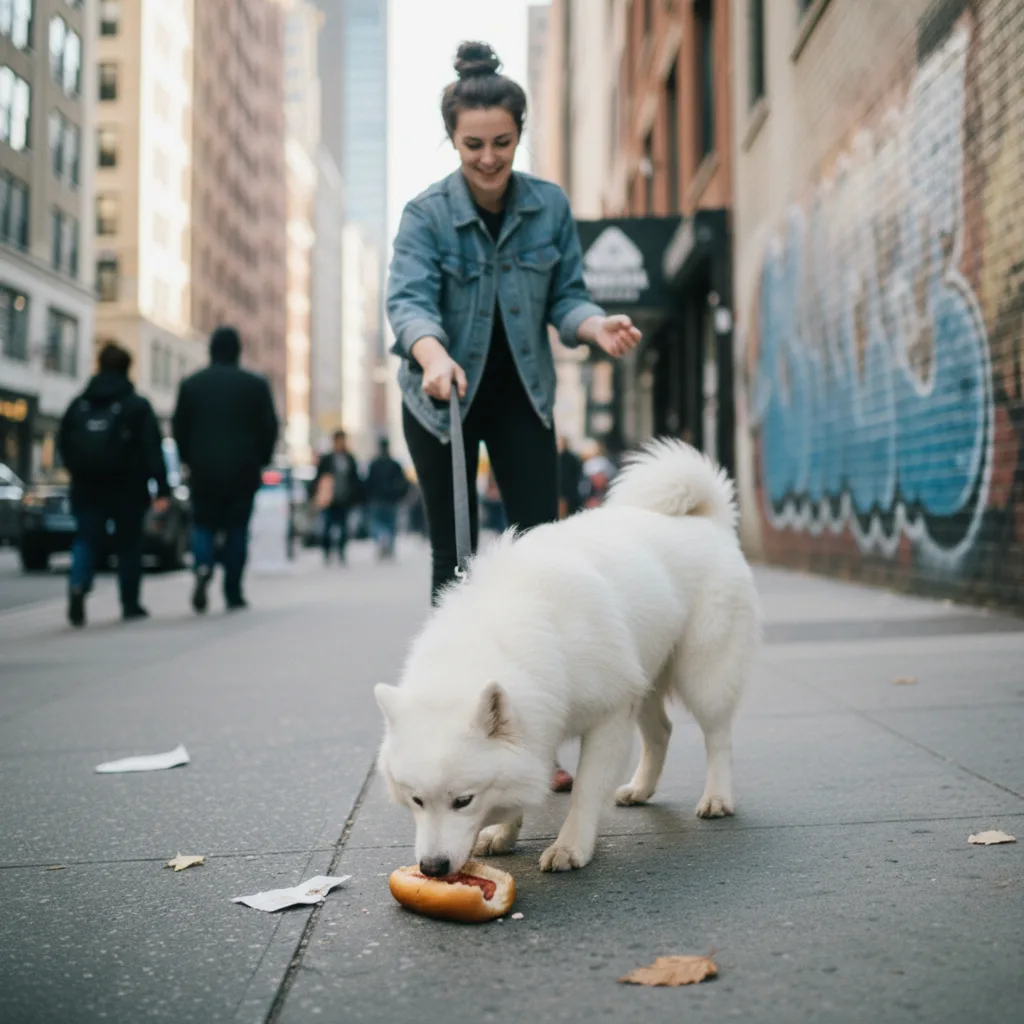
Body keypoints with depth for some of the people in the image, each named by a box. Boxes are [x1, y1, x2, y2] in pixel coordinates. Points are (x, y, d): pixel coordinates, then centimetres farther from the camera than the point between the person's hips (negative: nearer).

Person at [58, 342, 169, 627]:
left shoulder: (78, 405, 6)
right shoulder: (137, 406, -6)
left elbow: (63, 445, 10)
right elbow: (153, 450, -10)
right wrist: (162, 489, -11)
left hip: (86, 488, 3)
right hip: (127, 490, -2)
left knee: (86, 541, 6)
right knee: (128, 545, 8)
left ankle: (78, 585, -21)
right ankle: (130, 605, 13)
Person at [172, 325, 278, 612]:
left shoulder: (191, 384, 4)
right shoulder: (256, 385, 0)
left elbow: (179, 428, 5)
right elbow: (270, 428, 1)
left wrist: (191, 461, 16)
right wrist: (259, 461, 13)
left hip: (203, 470, 1)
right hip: (243, 471, -1)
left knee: (203, 525, 10)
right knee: (236, 529, 5)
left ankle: (203, 567, -20)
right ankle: (233, 594, 4)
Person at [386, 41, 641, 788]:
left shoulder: (550, 206, -3)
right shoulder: (426, 214, -12)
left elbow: (566, 295, -2)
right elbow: (409, 299, -26)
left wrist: (597, 327, -25)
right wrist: (434, 355, -47)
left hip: (522, 396, 2)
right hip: (444, 399, -2)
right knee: (455, 557, 2)